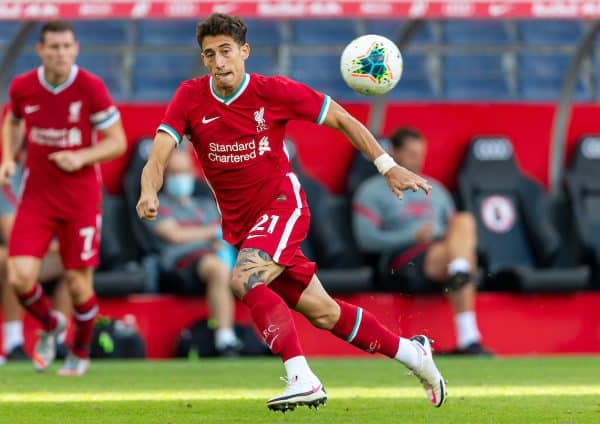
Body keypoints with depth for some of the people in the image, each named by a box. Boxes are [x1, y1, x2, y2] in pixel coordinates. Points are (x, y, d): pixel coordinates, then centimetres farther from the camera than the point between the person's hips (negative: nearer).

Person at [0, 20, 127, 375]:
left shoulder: (91, 87, -12)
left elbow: (118, 142, -6)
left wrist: (81, 157, -22)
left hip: (81, 198, -2)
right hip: (36, 196, 2)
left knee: (78, 283, 2)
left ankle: (80, 353, 30)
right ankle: (50, 325, 21)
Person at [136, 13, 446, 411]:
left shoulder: (274, 91, -12)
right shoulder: (191, 98, -7)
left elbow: (342, 120, -2)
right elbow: (158, 157, -14)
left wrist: (389, 168, -4)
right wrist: (149, 192, -37)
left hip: (282, 204, -4)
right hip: (238, 223, 4)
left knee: (244, 280, -31)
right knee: (322, 313, 10)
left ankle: (302, 378, -32)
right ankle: (411, 352, 28)